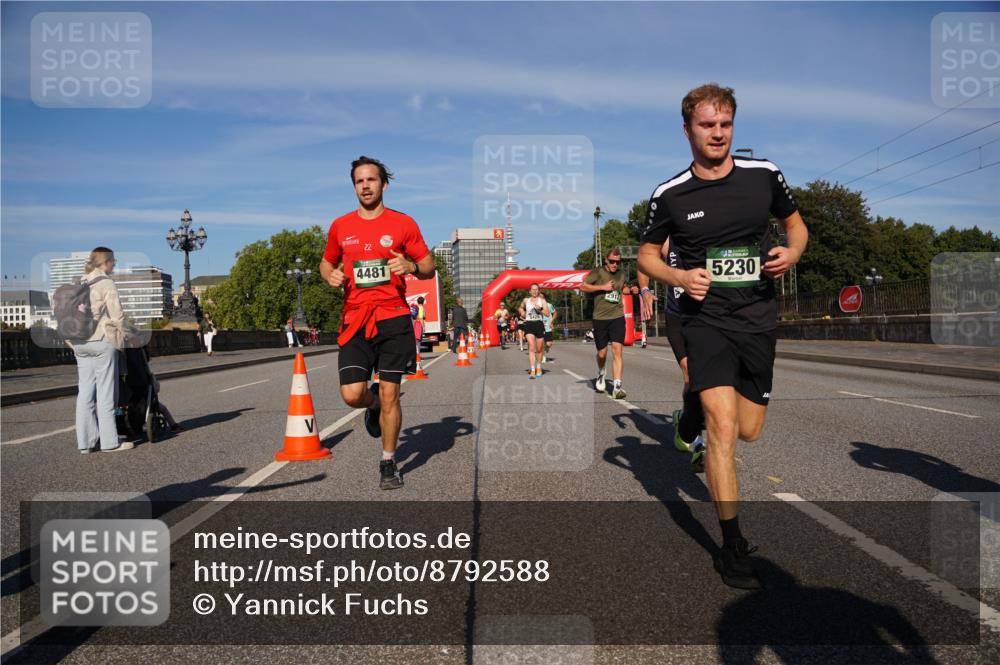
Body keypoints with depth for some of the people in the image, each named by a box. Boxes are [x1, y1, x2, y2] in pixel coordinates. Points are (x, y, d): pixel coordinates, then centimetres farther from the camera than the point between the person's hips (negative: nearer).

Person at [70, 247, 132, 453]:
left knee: (85, 394, 7)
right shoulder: (107, 284, -7)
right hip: (102, 342, -7)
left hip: (81, 344, 7)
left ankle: (85, 442, 10)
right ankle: (109, 441, 1)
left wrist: (74, 338, 17)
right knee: (105, 394, -2)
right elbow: (117, 316, -9)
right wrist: (122, 340, 1)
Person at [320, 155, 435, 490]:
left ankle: (388, 463, 19)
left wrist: (411, 266, -16)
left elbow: (429, 267, 6)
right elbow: (326, 262, 23)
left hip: (394, 319, -2)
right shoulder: (340, 226, 9)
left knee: (390, 395, 1)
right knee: (352, 395, -8)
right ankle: (374, 403, 31)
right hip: (355, 321, 2)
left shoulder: (403, 223, 2)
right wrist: (331, 275, -1)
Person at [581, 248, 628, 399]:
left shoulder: (622, 275, 11)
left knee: (617, 350, -14)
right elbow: (583, 286, -8)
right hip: (600, 318, -2)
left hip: (617, 317, 2)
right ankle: (601, 374, 42)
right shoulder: (598, 272, -2)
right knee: (602, 353, 8)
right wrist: (603, 287, -14)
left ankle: (617, 387, -18)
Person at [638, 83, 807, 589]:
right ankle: (732, 547, -5)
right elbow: (647, 255, 8)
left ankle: (699, 402, 44)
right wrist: (678, 276, -12)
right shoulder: (669, 195, -3)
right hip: (705, 316, -3)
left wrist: (792, 253, -6)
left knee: (749, 432, 8)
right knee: (722, 425, -16)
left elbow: (795, 224, 16)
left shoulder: (763, 175, 1)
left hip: (759, 315, 3)